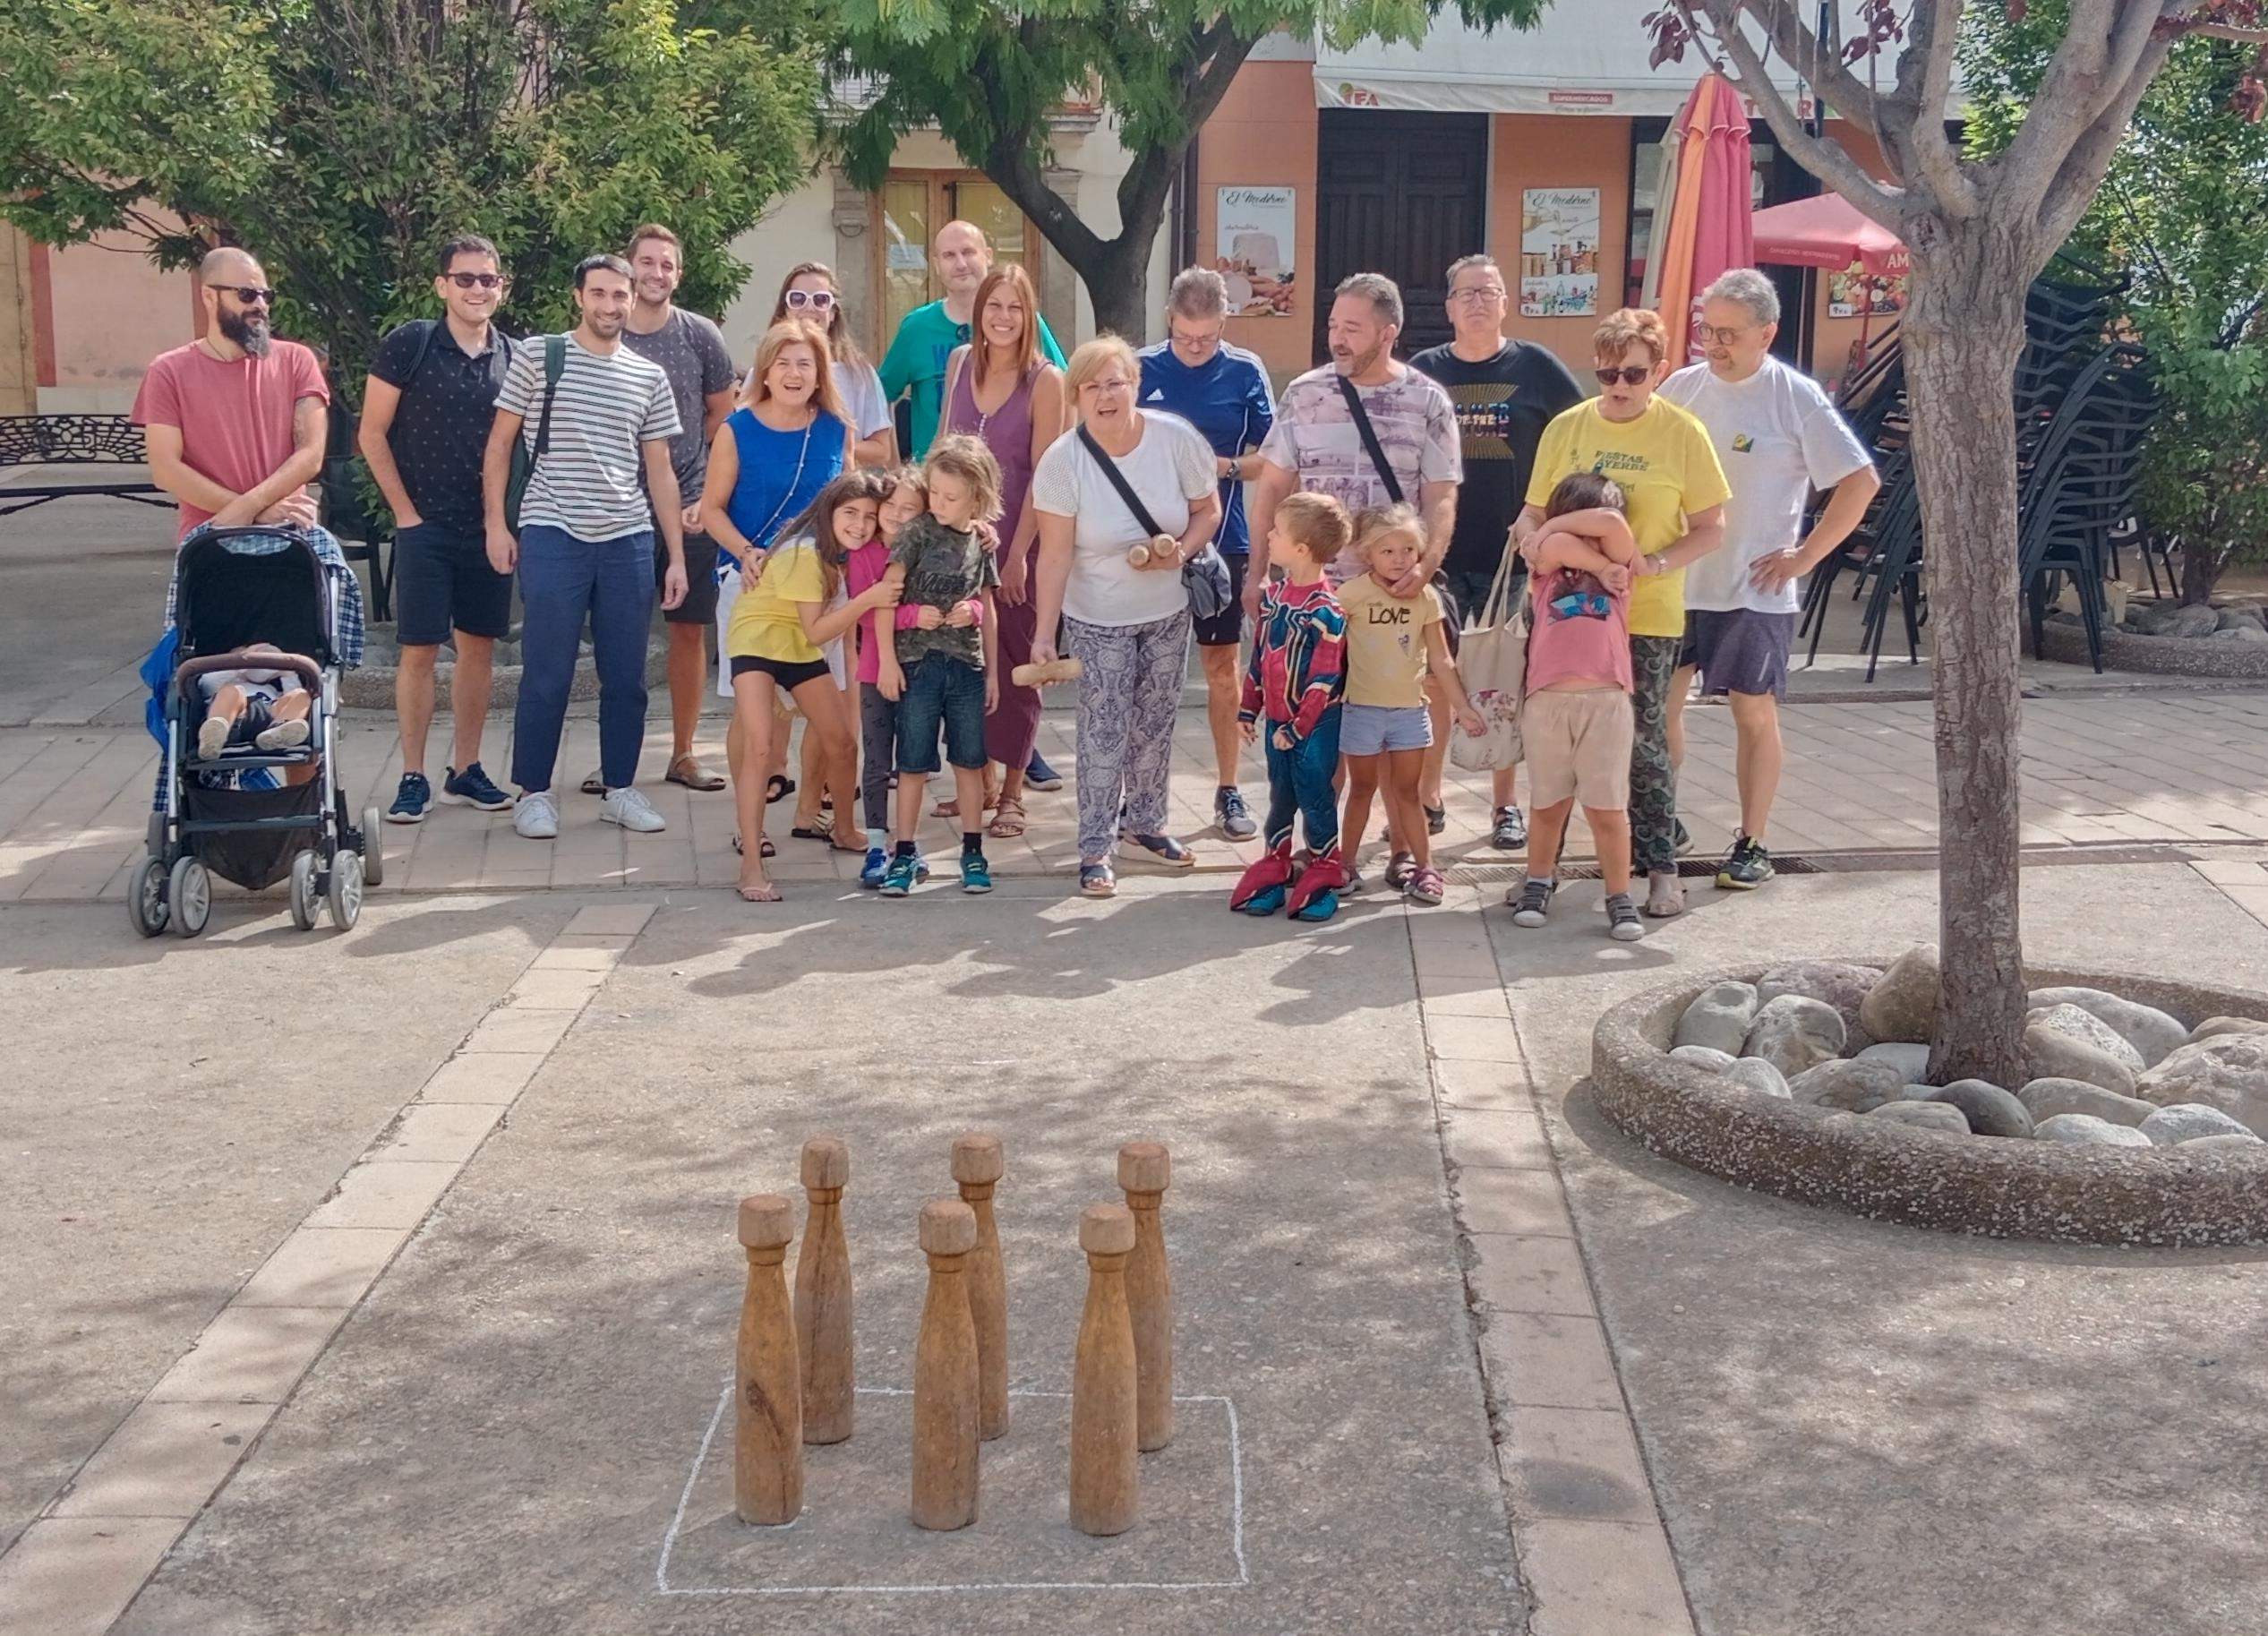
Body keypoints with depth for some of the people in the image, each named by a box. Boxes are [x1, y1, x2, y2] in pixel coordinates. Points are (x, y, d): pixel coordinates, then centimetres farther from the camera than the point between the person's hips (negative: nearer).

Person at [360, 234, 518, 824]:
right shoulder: (409, 344, -6)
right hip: (425, 526, -4)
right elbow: (372, 434, -3)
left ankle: (465, 770, 20)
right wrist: (405, 510, -7)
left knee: (479, 646, 9)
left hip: (488, 527, 4)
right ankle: (413, 778, 6)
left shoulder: (512, 356, 5)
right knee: (419, 649, -1)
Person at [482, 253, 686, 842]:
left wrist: (676, 555, 9)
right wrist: (496, 523, -3)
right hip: (552, 535, -3)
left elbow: (660, 471, 14)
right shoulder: (536, 356, 3)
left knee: (626, 677, 7)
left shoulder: (649, 378, 12)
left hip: (629, 541, 3)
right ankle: (534, 793, 11)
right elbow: (500, 443, 5)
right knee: (546, 674, 0)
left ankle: (620, 789, 19)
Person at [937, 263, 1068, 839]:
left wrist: (1018, 553, -14)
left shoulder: (1046, 381, -9)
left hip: (1017, 542, -4)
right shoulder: (961, 363, 6)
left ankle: (1011, 792, 12)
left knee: (1013, 666, 2)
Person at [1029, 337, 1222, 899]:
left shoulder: (1176, 438, -14)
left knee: (1155, 724, 16)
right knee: (1104, 732, -5)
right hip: (1097, 619, -3)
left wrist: (1181, 551, -20)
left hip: (1168, 611, 3)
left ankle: (1144, 825, 34)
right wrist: (1044, 633, -21)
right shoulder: (1062, 461, -19)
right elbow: (1055, 556, -18)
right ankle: (1095, 849, 4)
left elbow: (1207, 508, 0)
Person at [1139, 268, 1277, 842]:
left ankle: (1228, 790, 17)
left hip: (1222, 539, 0)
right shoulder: (1141, 369, -1)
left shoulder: (1246, 372, 0)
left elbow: (1267, 457, 2)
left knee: (1222, 665, 7)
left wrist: (1219, 465, -15)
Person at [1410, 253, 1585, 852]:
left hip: (1510, 552, -1)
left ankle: (1506, 804, 15)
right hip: (1438, 551, 1)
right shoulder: (1424, 370, 6)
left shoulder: (1535, 367, 1)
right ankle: (1426, 797, 17)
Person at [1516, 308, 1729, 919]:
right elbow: (1534, 510, 11)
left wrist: (1655, 564, -16)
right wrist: (1530, 536, -12)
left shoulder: (1682, 433, -2)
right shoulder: (1567, 428, 5)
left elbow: (1711, 529, 0)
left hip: (1647, 616, -3)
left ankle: (1660, 868, 11)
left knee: (1643, 741, -2)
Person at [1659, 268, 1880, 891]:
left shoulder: (1796, 398, -7)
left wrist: (1805, 556, -9)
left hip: (1754, 589, -4)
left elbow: (1861, 481, -7)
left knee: (1754, 713, 5)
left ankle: (1753, 845, 14)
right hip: (1673, 581, 4)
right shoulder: (1682, 386, 5)